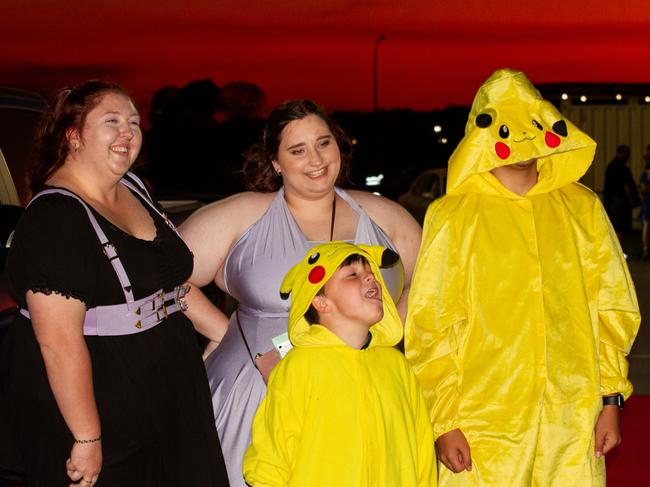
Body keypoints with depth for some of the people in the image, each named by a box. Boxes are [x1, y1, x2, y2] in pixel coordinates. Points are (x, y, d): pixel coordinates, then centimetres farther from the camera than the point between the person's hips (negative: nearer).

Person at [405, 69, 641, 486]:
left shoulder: (582, 207, 8)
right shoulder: (455, 216, -1)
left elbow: (612, 307, 11)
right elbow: (430, 326, -2)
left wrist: (611, 399, 6)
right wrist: (444, 422, -4)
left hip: (574, 422, 3)